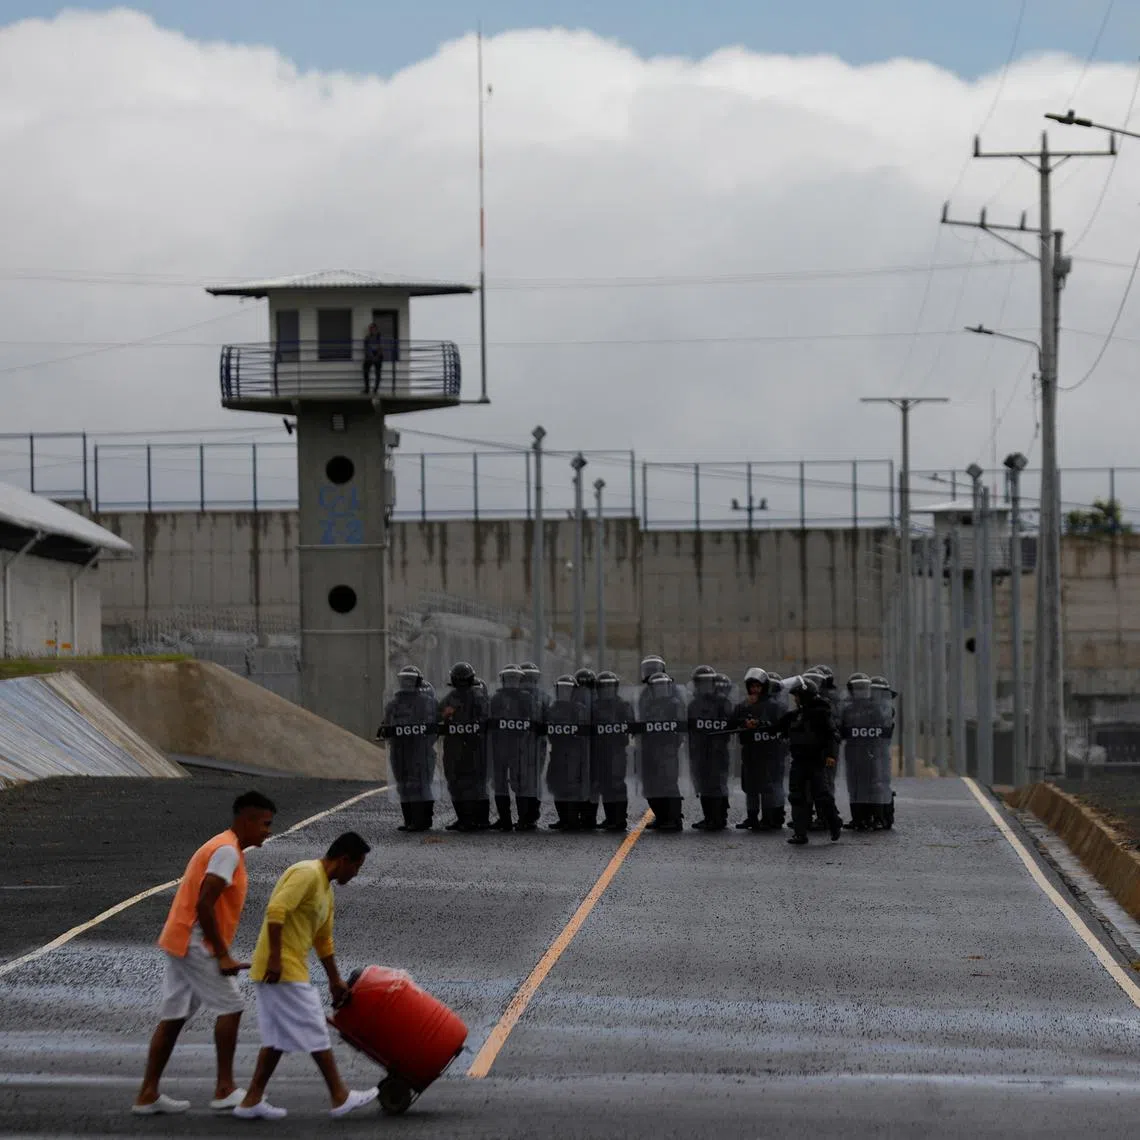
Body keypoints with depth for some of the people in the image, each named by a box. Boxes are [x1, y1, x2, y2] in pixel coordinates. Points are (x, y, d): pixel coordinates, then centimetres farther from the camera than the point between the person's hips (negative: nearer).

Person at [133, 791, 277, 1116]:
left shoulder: (223, 848, 18)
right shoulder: (227, 851, -14)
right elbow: (204, 905, -22)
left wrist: (220, 952, 21)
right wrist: (222, 955, -20)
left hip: (180, 942, 10)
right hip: (196, 943, -10)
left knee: (174, 1016, 9)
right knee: (230, 1007, -4)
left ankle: (147, 1095, 10)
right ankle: (225, 1090, -1)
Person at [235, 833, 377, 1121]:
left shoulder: (325, 889, 18)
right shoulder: (307, 874, -14)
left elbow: (323, 940, 27)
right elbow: (276, 910, -25)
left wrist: (335, 981, 32)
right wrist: (275, 958, -27)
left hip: (290, 969, 10)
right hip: (282, 969, -10)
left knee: (278, 1036, 12)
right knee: (315, 1032, -4)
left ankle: (252, 1101, 14)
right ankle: (340, 1097, 2)